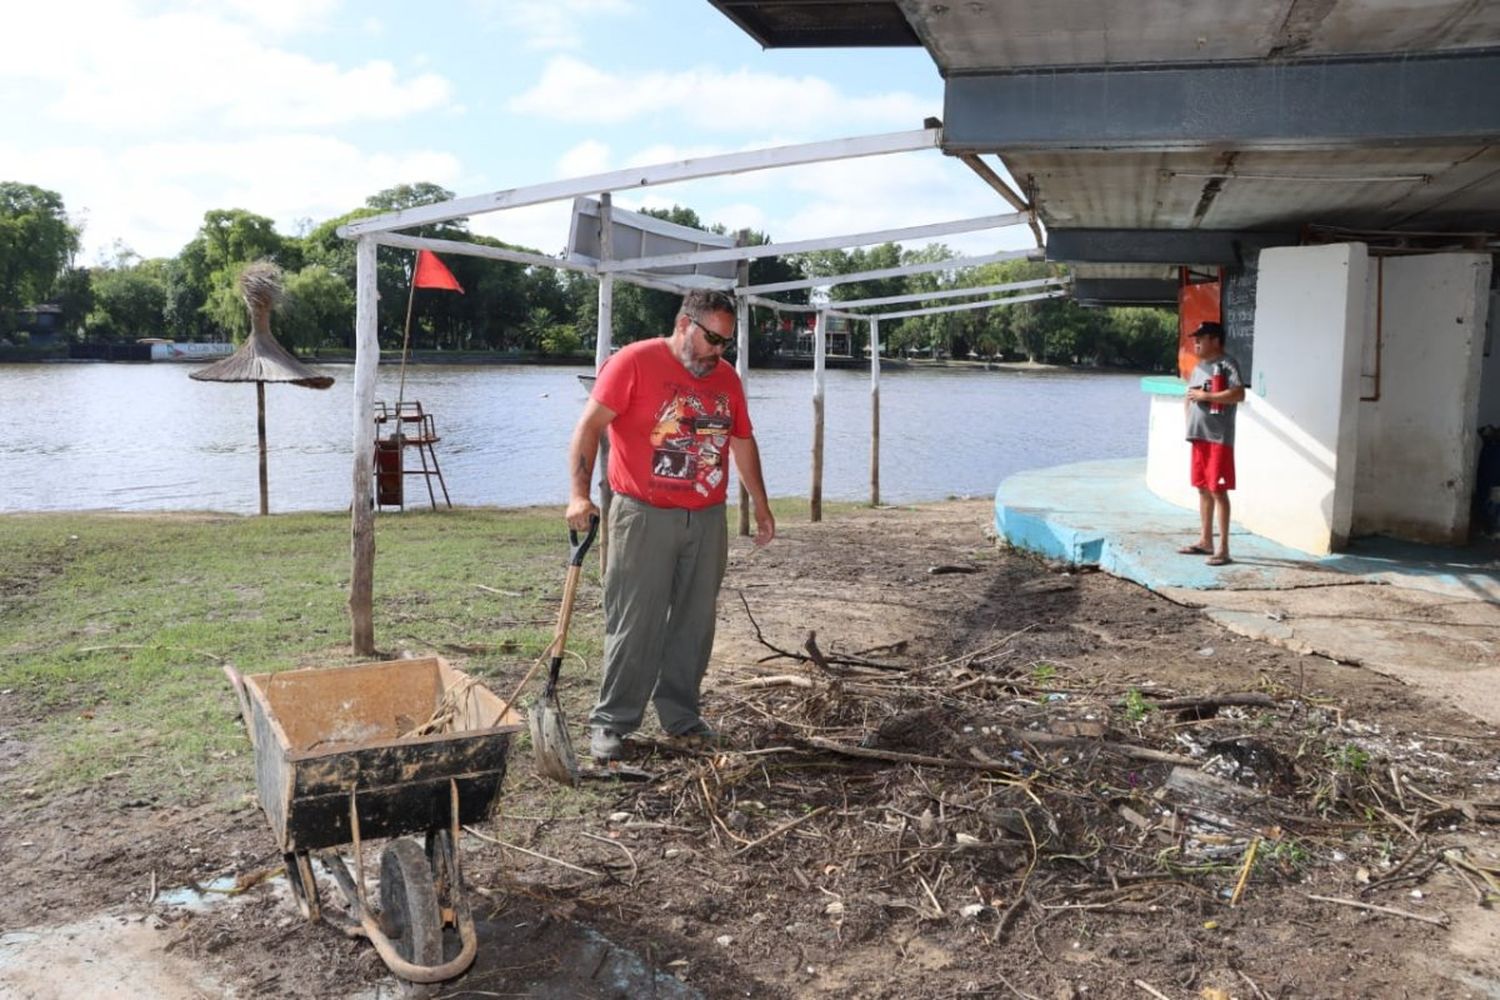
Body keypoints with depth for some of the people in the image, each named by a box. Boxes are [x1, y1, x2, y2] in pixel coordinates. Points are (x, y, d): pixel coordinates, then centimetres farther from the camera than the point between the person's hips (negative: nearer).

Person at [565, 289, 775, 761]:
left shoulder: (726, 376, 11)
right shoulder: (634, 361, -7)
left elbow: (743, 442, 21)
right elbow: (589, 426, -12)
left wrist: (761, 505, 22)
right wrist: (579, 492, -22)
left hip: (708, 520, 6)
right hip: (645, 516, -5)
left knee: (694, 623, 9)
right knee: (634, 623, -2)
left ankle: (681, 714, 22)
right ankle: (611, 722, 8)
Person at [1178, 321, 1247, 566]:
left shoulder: (1227, 364, -9)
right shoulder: (1198, 367, 16)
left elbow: (1238, 394, -21)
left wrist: (1205, 395, -16)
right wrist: (1189, 425, 11)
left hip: (1219, 437, -8)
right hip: (1199, 436, 8)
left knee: (1218, 490, -7)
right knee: (1203, 489, 13)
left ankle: (1223, 548, -4)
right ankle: (1205, 540, 22)